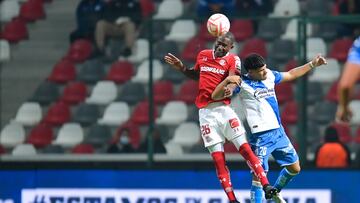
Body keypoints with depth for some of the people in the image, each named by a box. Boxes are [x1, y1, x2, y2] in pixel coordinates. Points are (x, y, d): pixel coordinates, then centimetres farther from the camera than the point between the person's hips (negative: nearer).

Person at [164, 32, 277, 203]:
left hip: (223, 108, -3)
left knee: (244, 148, -12)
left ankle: (266, 186, -14)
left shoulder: (233, 60, 1)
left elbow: (233, 82, -13)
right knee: (218, 157, -1)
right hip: (206, 111, 3)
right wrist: (181, 68, 15)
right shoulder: (203, 55, 13)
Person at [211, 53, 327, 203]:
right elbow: (215, 96, -15)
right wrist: (227, 82, -33)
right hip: (261, 136, -7)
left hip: (278, 132, 7)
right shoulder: (242, 84, -11)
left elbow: (291, 75, 25)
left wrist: (312, 64, 27)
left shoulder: (269, 76, 7)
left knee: (294, 168, 16)